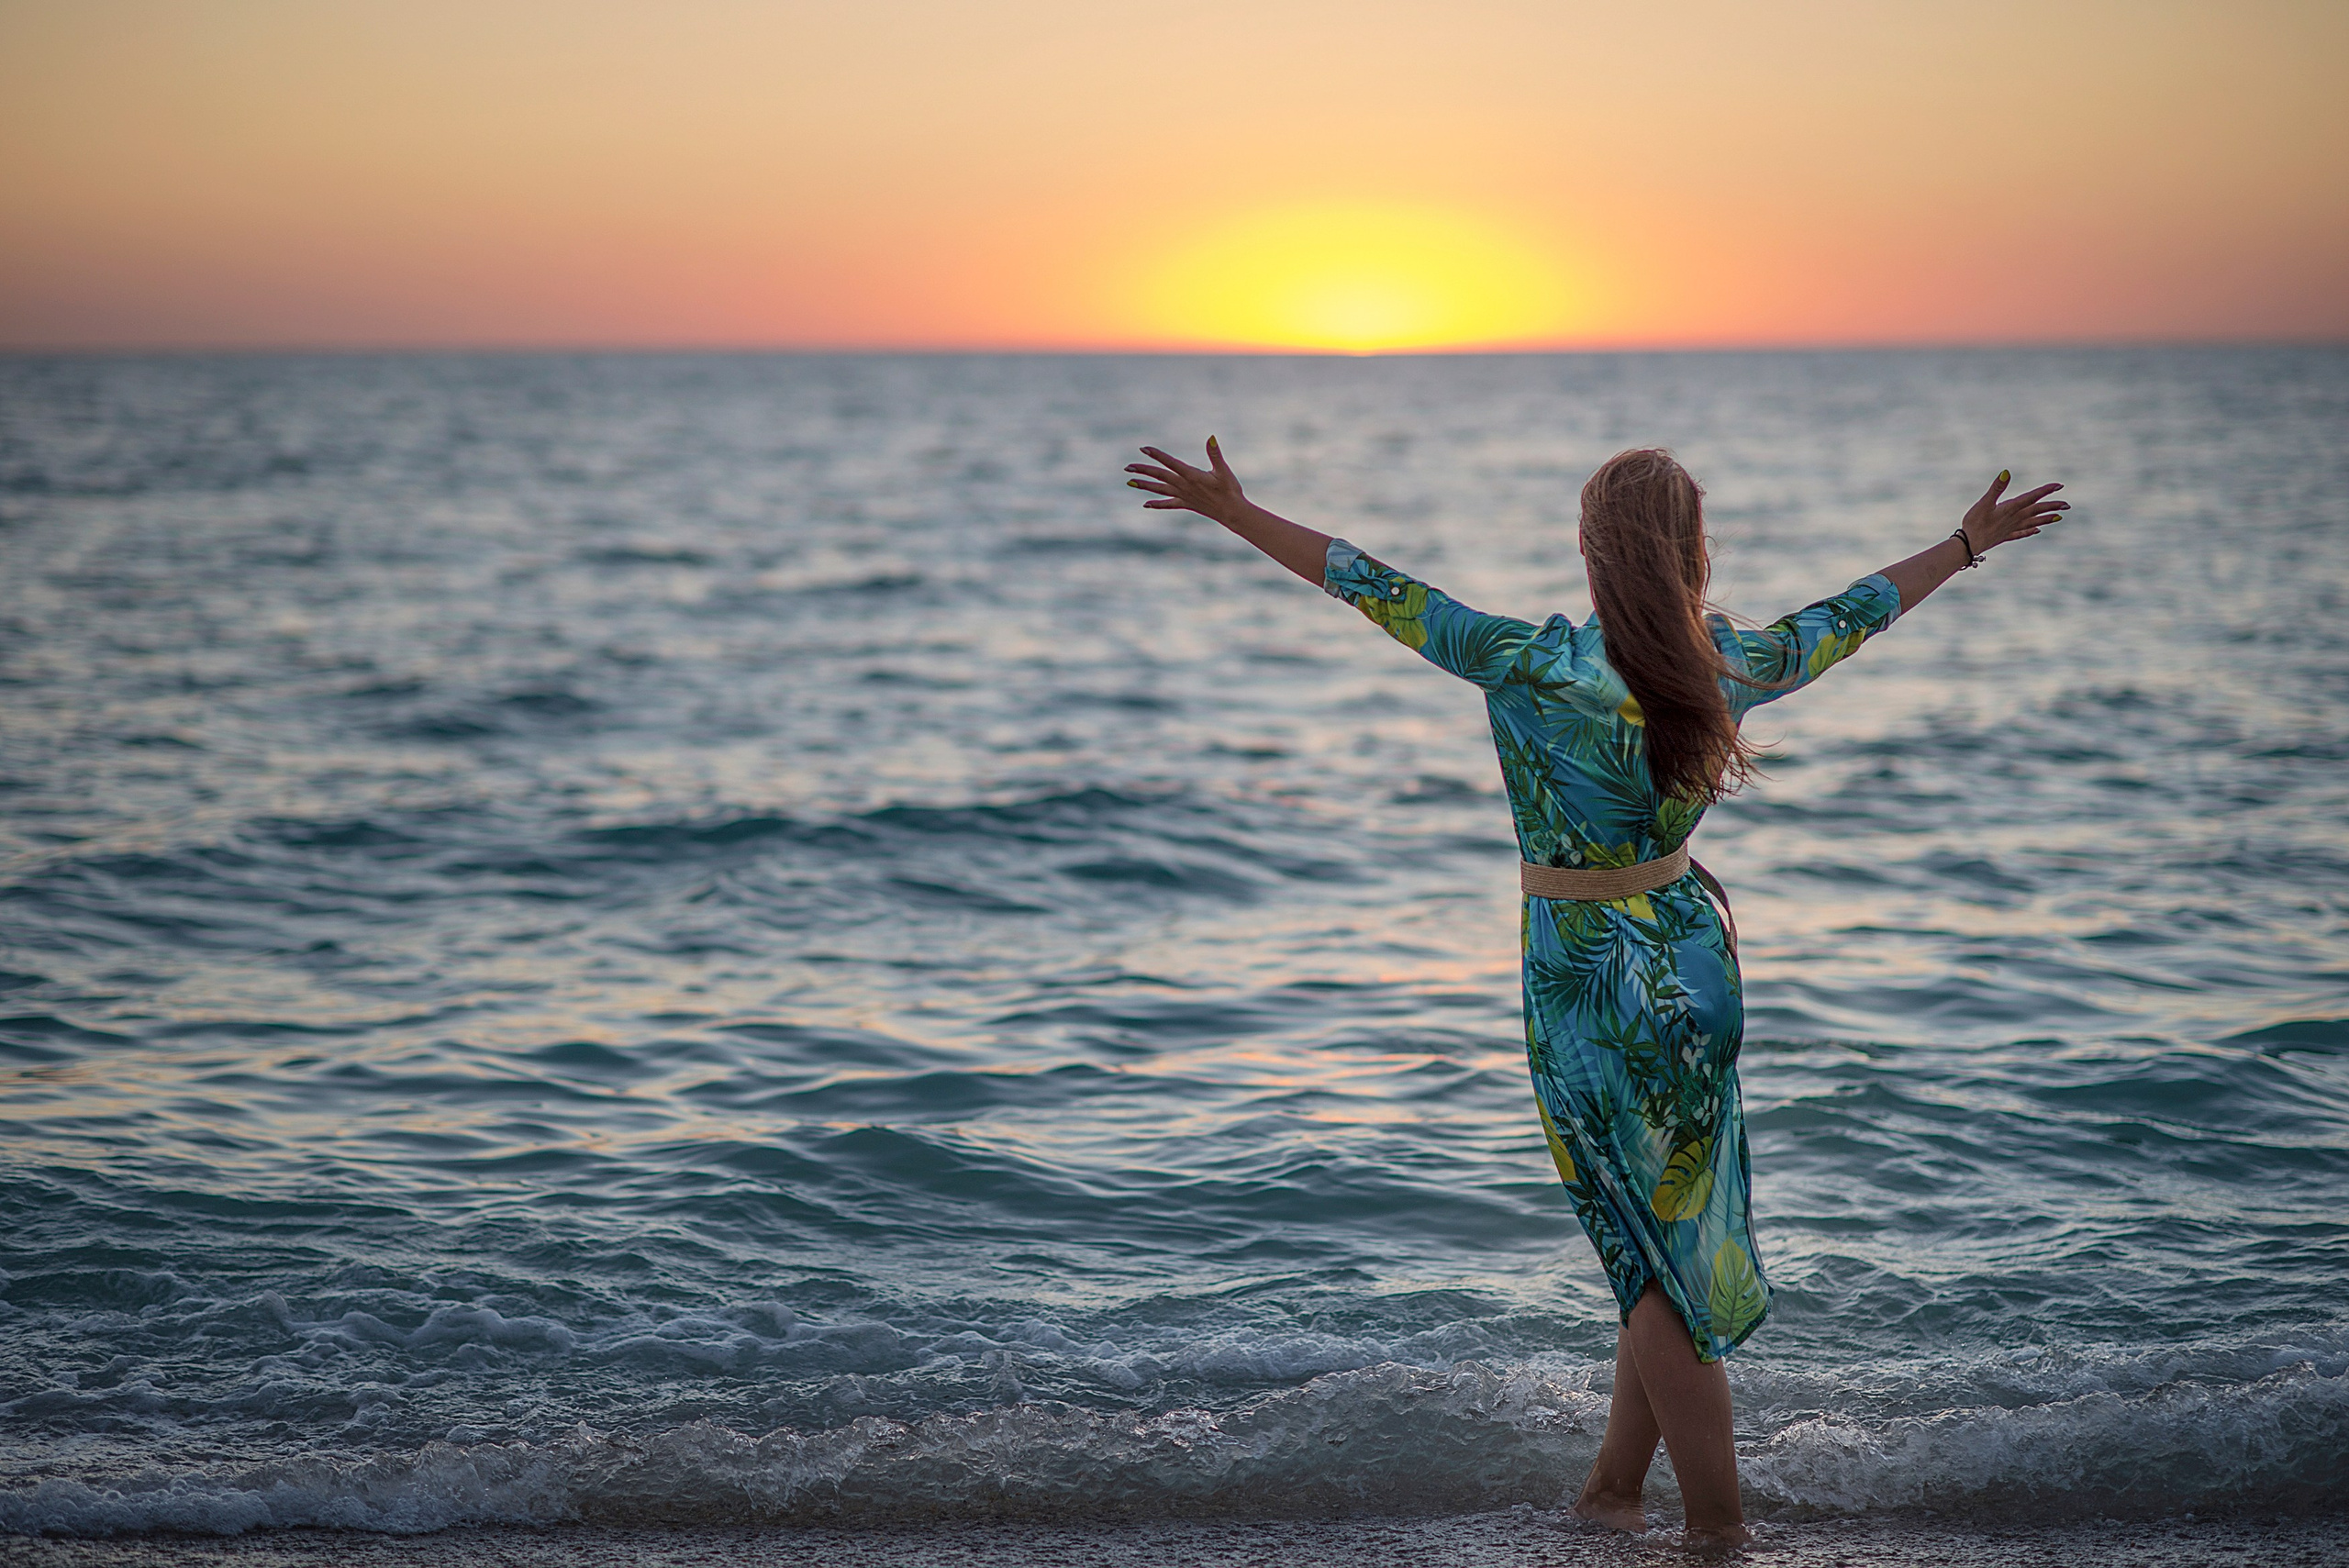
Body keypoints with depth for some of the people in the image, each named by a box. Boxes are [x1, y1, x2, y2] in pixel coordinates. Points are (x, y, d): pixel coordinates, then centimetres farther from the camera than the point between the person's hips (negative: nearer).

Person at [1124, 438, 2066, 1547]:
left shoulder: (1532, 666, -18)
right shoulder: (1726, 665, -5)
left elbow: (1378, 591, -13)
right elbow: (1855, 613, 10)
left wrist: (1233, 511, -5)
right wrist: (1969, 543, 27)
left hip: (1586, 988, -4)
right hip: (1694, 964, 4)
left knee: (1657, 1260, 5)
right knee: (1689, 1235, 16)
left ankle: (1719, 1527, 10)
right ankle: (1613, 1483, 29)